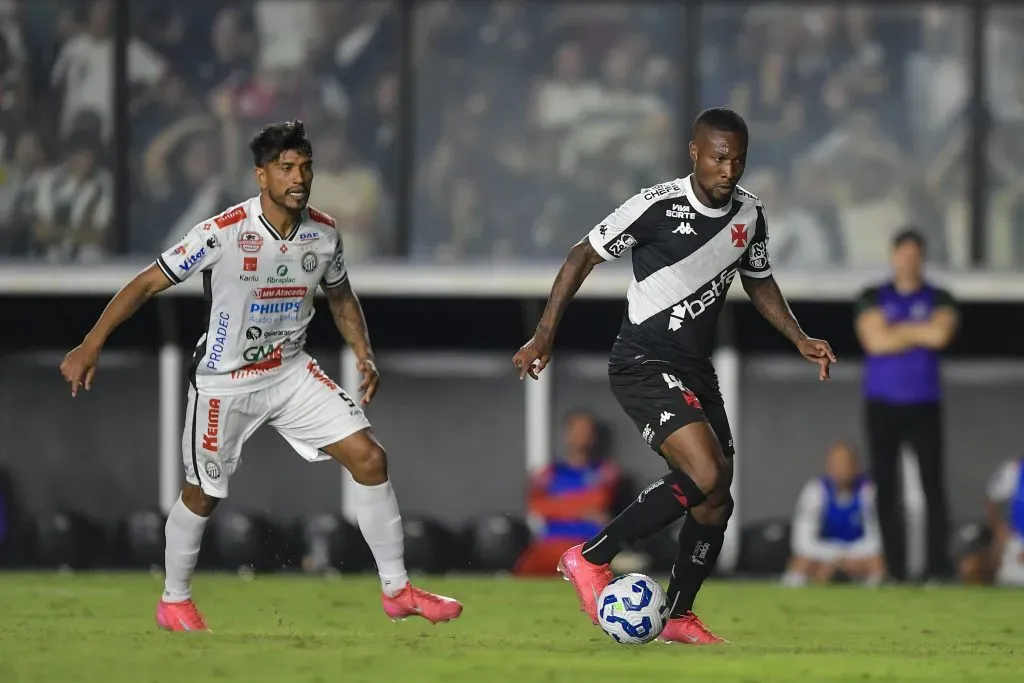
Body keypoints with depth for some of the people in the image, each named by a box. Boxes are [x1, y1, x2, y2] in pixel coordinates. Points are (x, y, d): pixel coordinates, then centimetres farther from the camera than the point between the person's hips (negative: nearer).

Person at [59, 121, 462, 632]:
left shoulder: (323, 234, -7)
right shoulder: (223, 233, -23)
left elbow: (340, 296, 14)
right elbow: (147, 283, -18)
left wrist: (364, 355, 1)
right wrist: (90, 346, -23)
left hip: (292, 373, 4)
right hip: (224, 383, -4)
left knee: (369, 457, -7)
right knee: (202, 494, 8)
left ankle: (396, 590, 3)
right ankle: (174, 600, 33)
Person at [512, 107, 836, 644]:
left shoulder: (749, 214, 3)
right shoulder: (657, 206, -16)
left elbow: (758, 282, 21)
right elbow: (583, 257, -7)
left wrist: (800, 339, 8)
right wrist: (544, 336, -10)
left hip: (696, 371, 7)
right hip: (643, 364, -7)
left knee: (716, 502, 6)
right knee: (705, 476, -25)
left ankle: (678, 616, 25)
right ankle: (590, 559, -11)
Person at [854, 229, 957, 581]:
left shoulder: (939, 300, 5)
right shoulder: (872, 298, 5)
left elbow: (940, 335, -14)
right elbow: (875, 340, -10)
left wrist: (898, 330, -9)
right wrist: (919, 332, -8)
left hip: (924, 406, -1)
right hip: (882, 405, 1)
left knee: (933, 486, -8)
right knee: (886, 489, 0)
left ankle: (939, 570, -10)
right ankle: (893, 571, 3)